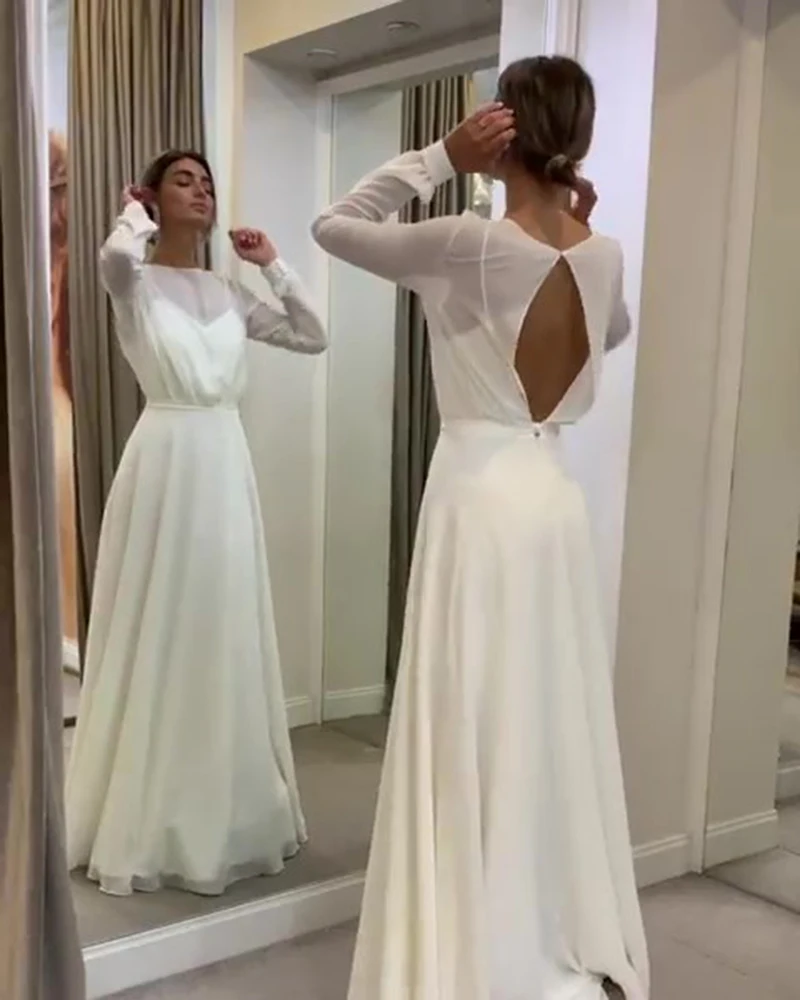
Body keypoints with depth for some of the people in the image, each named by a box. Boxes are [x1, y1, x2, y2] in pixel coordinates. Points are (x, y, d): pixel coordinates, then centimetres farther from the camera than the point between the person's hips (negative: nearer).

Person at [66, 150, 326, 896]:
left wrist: (273, 267, 9)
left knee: (225, 633, 11)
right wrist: (138, 214, -6)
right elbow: (115, 254, -27)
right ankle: (147, 820, 13)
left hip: (226, 464, 6)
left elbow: (313, 338, 14)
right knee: (159, 633, 0)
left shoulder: (229, 293, 13)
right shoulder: (135, 282, -2)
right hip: (165, 461, -5)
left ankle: (224, 810, 25)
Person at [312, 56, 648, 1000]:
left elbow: (333, 226, 0)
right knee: (548, 721, 16)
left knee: (477, 729, 3)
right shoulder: (604, 256, 3)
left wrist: (437, 159, -4)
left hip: (480, 496, -6)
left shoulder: (472, 245, -14)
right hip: (552, 497, 6)